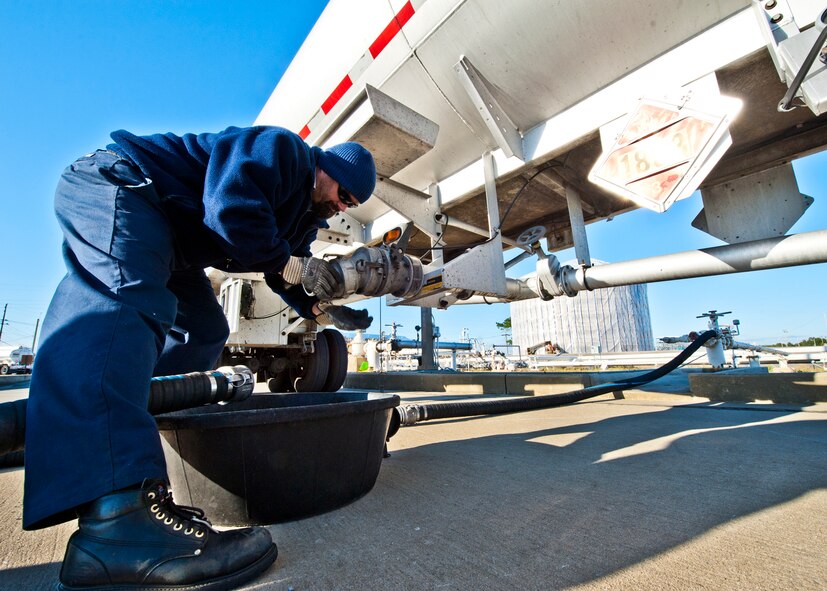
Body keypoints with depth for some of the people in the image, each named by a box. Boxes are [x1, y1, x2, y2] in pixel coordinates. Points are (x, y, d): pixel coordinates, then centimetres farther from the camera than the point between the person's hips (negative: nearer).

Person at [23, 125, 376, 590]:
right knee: (122, 302, -34)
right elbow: (230, 209, -33)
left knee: (205, 333, 7)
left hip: (169, 242, 10)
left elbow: (284, 274, 14)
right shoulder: (281, 149, -17)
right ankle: (115, 517, -52)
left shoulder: (307, 211, 10)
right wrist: (293, 265, -24)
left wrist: (322, 309, -2)